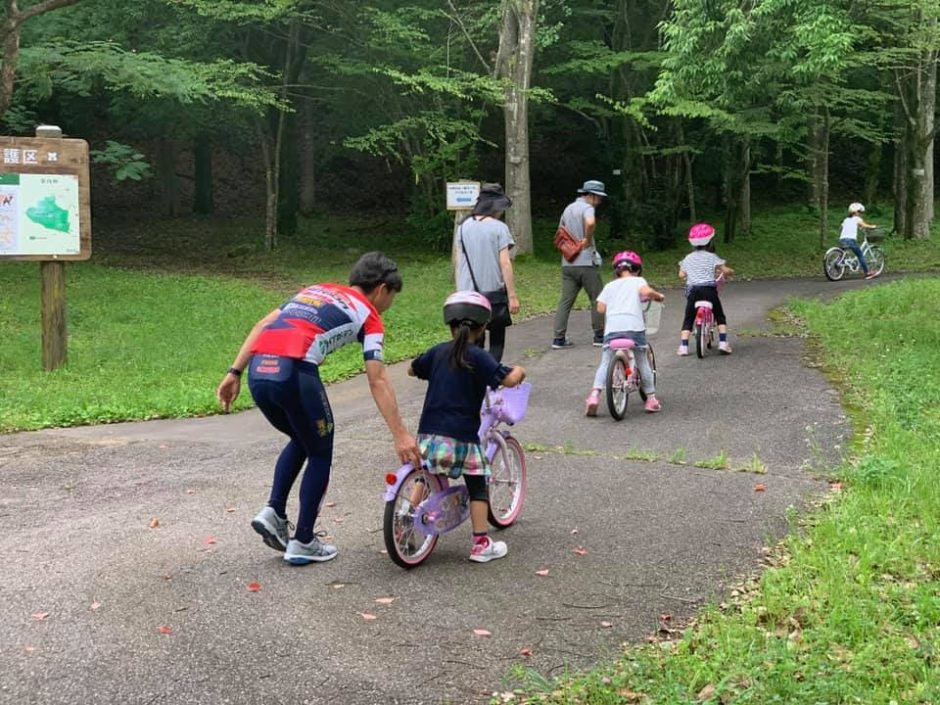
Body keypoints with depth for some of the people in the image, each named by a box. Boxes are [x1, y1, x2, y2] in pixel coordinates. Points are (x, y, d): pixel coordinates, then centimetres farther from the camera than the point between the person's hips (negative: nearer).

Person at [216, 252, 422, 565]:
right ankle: (303, 543, 19)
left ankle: (274, 512, 18)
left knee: (301, 441, 30)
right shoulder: (368, 314, 13)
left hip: (259, 372, 6)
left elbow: (262, 325, 20)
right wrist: (401, 435, 3)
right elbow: (378, 382, 4)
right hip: (294, 374, -6)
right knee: (320, 453, 17)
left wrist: (235, 372, 19)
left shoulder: (315, 290, 30)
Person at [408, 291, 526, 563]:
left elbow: (412, 369, 25)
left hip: (429, 433, 4)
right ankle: (481, 544, 8)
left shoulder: (437, 352, 8)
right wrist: (519, 371, 4)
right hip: (462, 436, -4)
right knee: (477, 486, 9)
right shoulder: (478, 357, -7)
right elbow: (508, 380, -18)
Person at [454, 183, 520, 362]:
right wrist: (512, 296, -7)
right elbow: (505, 264, -11)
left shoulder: (463, 227, 5)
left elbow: (458, 263, 7)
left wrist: (460, 291, 14)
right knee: (496, 341, 8)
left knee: (475, 341, 10)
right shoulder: (499, 228, -8)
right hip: (494, 292, -3)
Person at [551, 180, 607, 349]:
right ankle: (599, 336, 11)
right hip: (586, 263, -7)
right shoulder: (587, 208, -8)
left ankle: (559, 338, 0)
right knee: (597, 300, 6)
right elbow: (590, 222, -31)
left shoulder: (568, 209, 17)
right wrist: (588, 240, -17)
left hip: (568, 264, 7)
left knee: (565, 301, 5)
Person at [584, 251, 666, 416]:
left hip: (612, 328, 2)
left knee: (605, 363, 7)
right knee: (642, 363, 12)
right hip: (634, 326, -2)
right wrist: (658, 296, 11)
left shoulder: (610, 286, 23)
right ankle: (651, 399, 16)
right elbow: (645, 291, -7)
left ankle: (595, 394, -12)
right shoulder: (638, 281, 15)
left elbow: (600, 307, 12)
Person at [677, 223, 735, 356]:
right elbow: (726, 270, -6)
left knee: (688, 319, 10)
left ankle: (683, 346, -1)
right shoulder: (712, 257, 0)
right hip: (709, 290, -2)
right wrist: (730, 272, 17)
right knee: (720, 316, 14)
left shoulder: (688, 258, 9)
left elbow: (681, 275, 12)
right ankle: (723, 343, 3)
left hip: (692, 290, 2)